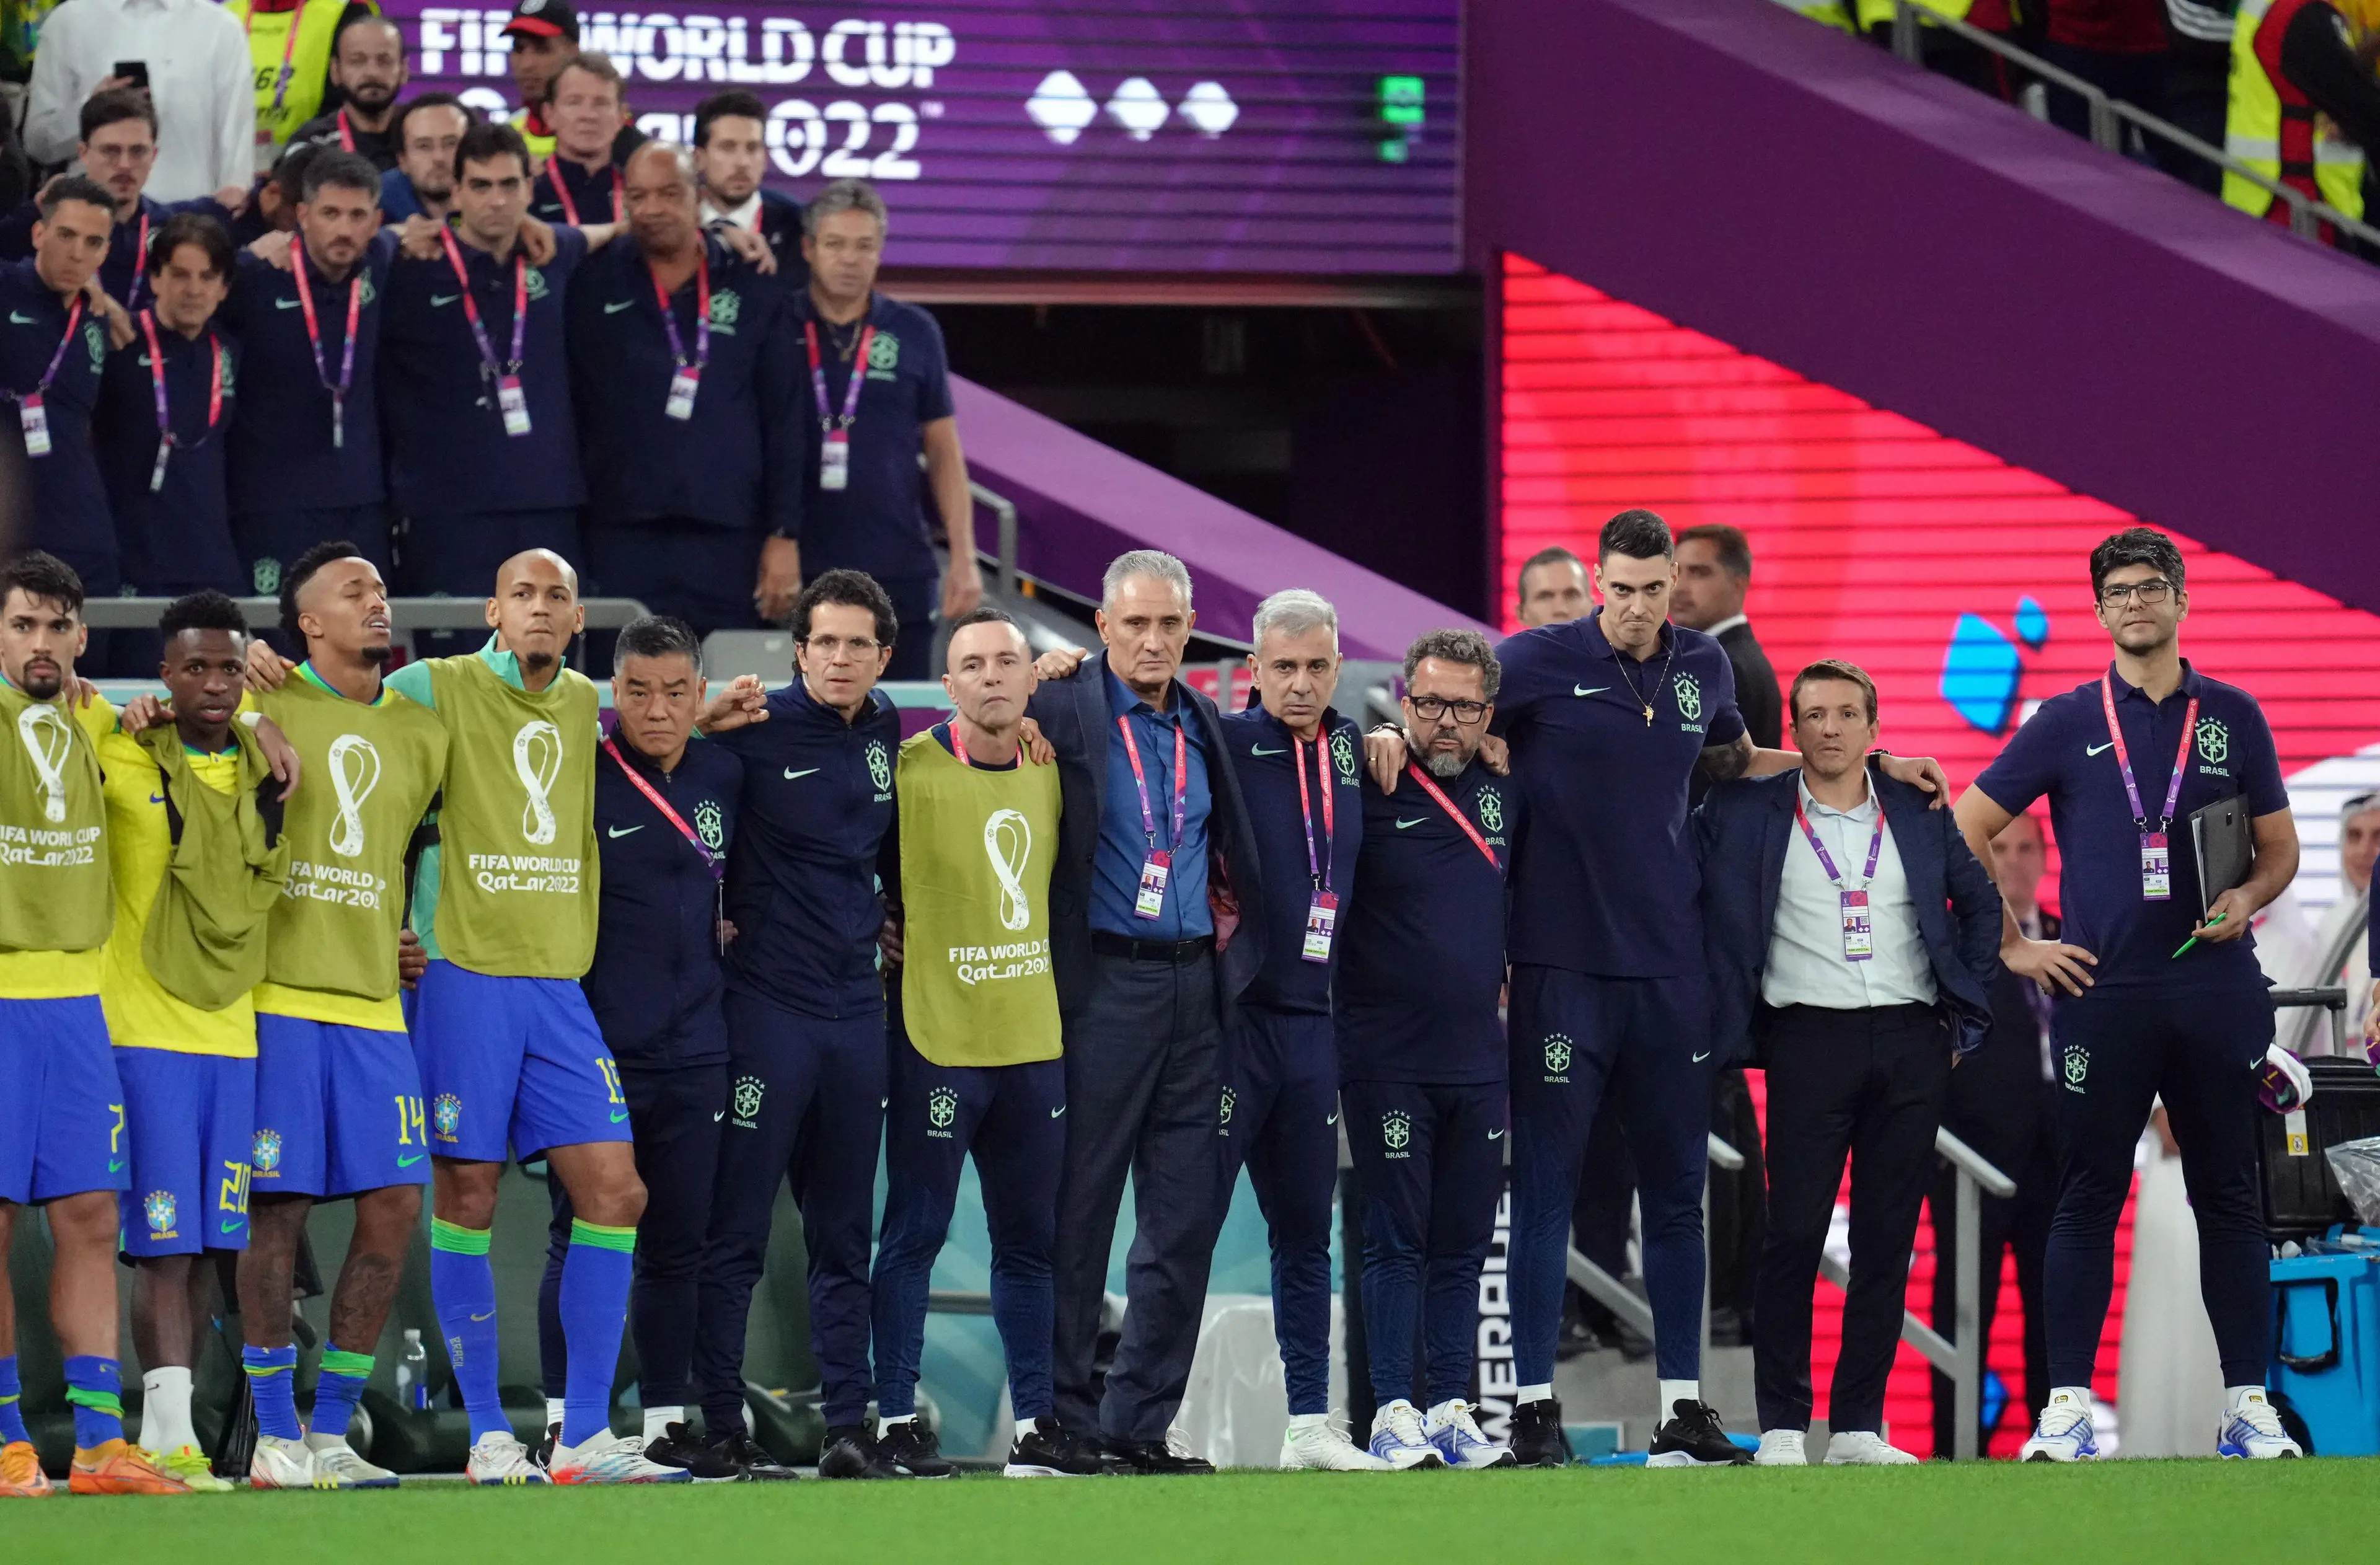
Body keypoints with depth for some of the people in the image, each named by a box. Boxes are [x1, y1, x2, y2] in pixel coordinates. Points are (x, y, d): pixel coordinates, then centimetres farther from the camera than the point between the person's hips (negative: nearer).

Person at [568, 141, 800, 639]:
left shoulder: (754, 291, 9)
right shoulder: (594, 286, 7)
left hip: (728, 539, 1)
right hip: (623, 537, -1)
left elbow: (785, 419, 8)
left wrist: (784, 534, 2)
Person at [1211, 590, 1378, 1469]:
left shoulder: (1348, 749, 10)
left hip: (1310, 1024, 6)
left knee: (1306, 1230, 12)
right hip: (1227, 1020, -6)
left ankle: (1310, 1422, 18)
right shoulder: (1225, 744, -8)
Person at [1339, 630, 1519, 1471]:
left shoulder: (1501, 793, 7)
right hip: (1386, 1061, -5)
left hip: (1479, 1061, 5)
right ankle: (1394, 1414, 1)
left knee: (1464, 1244, 8)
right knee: (1396, 1241, -2)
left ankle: (1452, 1410, 13)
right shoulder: (1369, 792, -8)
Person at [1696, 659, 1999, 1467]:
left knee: (1888, 1239, 3)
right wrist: (1730, 1021, 0)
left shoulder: (1920, 813, 11)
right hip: (1810, 1038, -3)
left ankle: (1859, 1425, 7)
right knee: (1794, 1234, -7)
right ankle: (1781, 1425, -1)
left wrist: (1966, 1015, 13)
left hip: (1913, 1044, 3)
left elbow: (1981, 905, 20)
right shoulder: (1746, 814, 3)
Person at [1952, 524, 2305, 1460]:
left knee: (2229, 1198, 3)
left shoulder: (2231, 717, 10)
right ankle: (2068, 1408, 0)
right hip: (2100, 991, -1)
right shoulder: (2067, 724, 6)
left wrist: (2245, 899, -6)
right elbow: (1964, 832, 9)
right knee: (2088, 1198, -1)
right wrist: (2011, 946, 3)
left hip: (2215, 989, 1)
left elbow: (2281, 849, 15)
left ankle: (2249, 1406, 6)